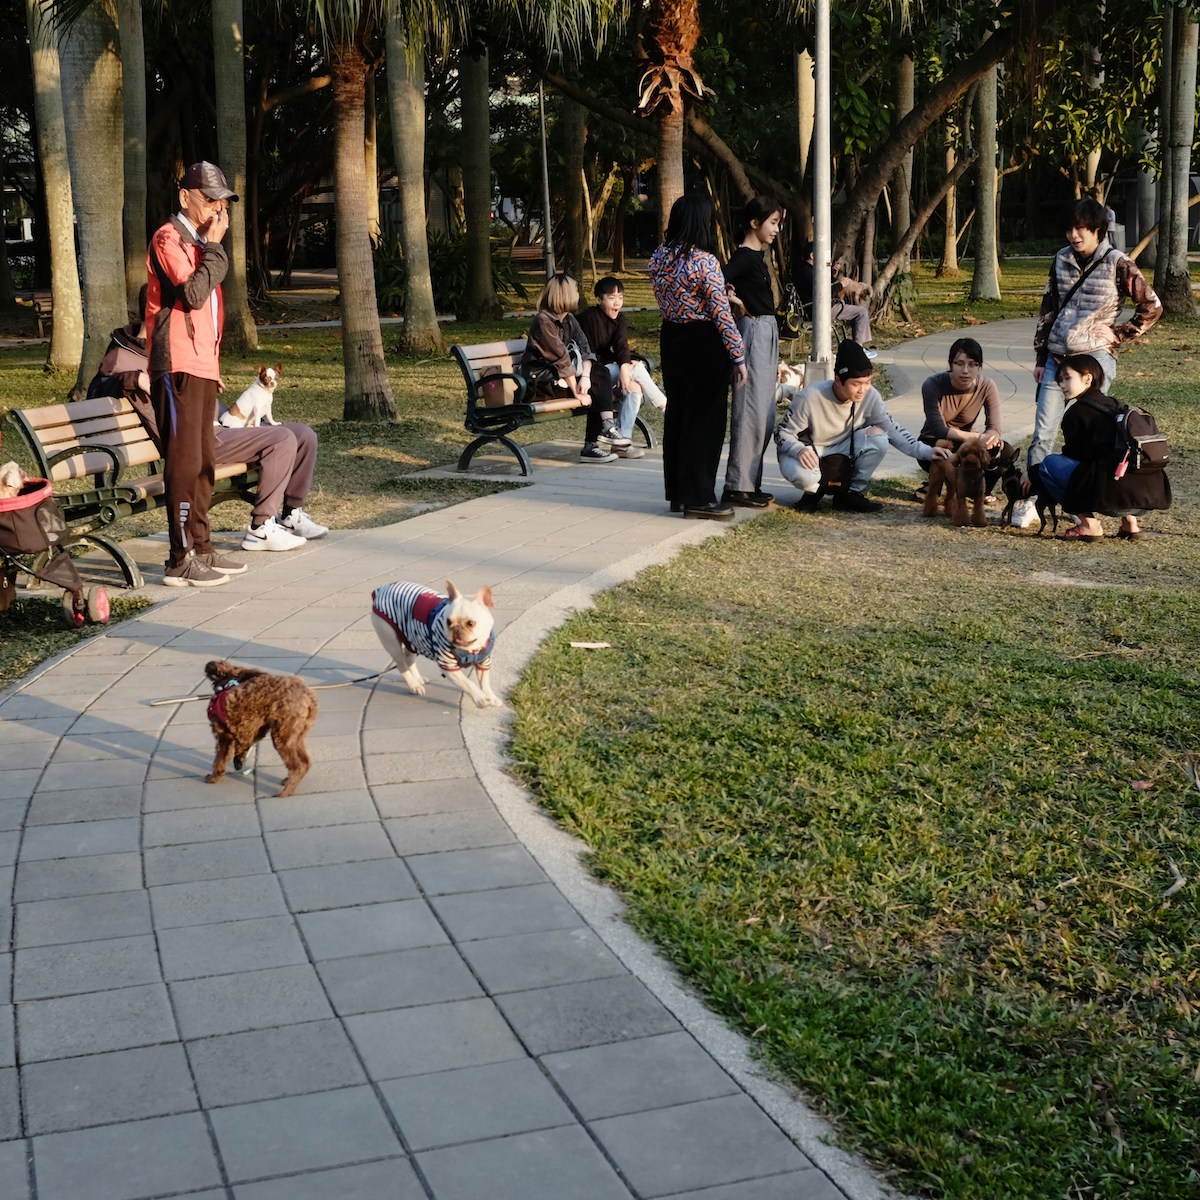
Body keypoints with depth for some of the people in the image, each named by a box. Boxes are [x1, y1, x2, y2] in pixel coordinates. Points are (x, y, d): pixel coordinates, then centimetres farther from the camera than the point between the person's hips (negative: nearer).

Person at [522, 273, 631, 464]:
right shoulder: (543, 321, -17)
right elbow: (560, 357, -21)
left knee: (602, 376, -12)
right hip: (545, 380, -8)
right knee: (596, 389, -17)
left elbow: (585, 348, -1)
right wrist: (577, 391, -22)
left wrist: (585, 376, -20)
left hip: (563, 375, 8)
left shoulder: (568, 319, 10)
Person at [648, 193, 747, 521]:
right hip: (703, 343, -7)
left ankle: (677, 492, 21)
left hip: (670, 338, 7)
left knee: (676, 414, 14)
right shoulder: (704, 261, -17)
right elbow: (721, 313, -17)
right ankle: (698, 498, 3)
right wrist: (738, 356, -11)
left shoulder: (658, 257, 3)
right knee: (705, 419, 0)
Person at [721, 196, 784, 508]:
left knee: (765, 413, 12)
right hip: (753, 332, -10)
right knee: (751, 411, -8)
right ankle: (738, 486, -3)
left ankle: (751, 482, 17)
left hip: (767, 333, 10)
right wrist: (737, 302, -12)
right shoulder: (744, 257, -14)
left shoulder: (757, 256, 15)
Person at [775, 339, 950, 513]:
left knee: (878, 437, -24)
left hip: (841, 450, 4)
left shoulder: (870, 397, -17)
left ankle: (853, 492, -3)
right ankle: (813, 491, 0)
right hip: (808, 452, -4)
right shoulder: (810, 397, -27)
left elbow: (892, 430, -11)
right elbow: (782, 433, -18)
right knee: (801, 473, -40)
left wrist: (925, 451, -24)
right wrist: (799, 450, -41)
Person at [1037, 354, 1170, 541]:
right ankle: (1129, 520, 20)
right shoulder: (1115, 406, 25)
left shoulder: (1077, 411, 2)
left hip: (1115, 494, -8)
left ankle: (1089, 525, -1)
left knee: (1049, 463, 3)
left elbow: (1073, 455, 9)